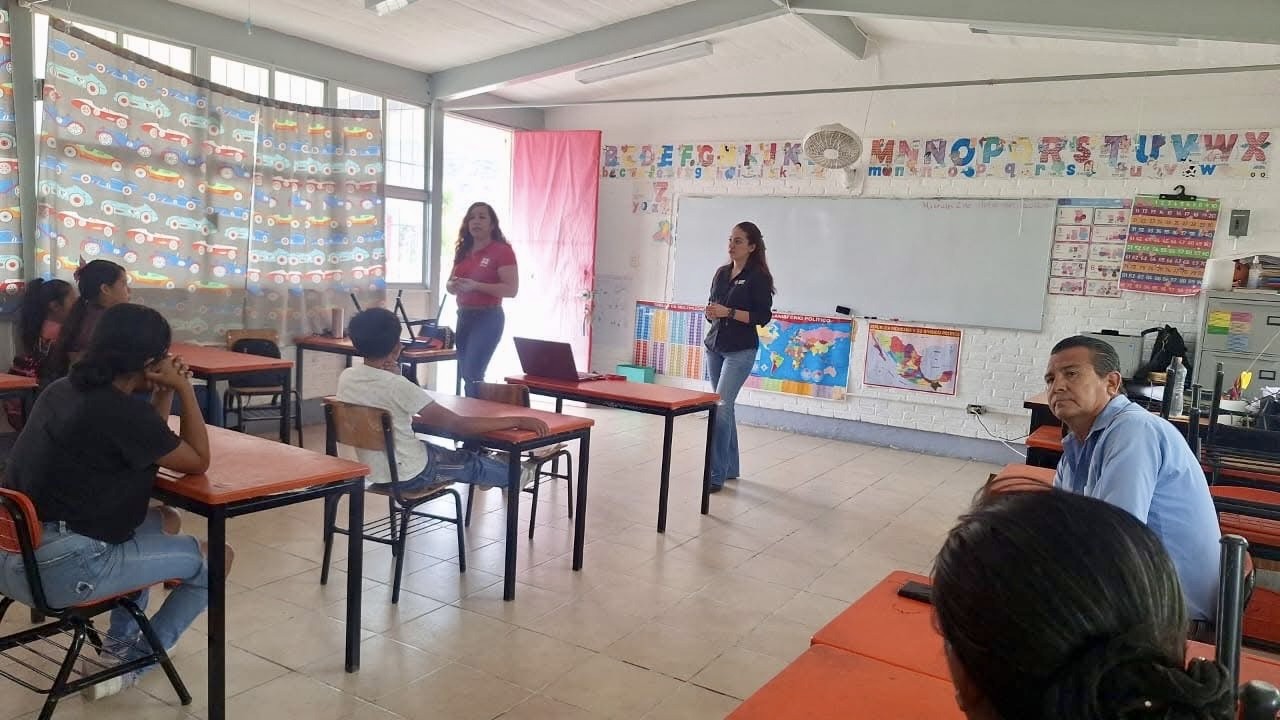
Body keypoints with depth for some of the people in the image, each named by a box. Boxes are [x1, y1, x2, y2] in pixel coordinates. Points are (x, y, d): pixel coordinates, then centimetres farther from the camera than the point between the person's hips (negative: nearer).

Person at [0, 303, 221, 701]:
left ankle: (122, 638, 33)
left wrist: (164, 393, 9)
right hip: (58, 569, -9)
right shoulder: (124, 410, -19)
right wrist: (184, 389, -2)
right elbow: (198, 462, -5)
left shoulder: (64, 389, 7)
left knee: (166, 521, 27)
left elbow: (144, 447, 18)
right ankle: (133, 661, 12)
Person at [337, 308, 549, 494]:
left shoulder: (346, 377, -8)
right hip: (409, 476, -7)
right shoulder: (396, 385, -28)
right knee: (472, 462, 18)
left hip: (374, 472, 7)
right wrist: (517, 421, -23)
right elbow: (458, 424, -28)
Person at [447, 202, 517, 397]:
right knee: (465, 375, 11)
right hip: (464, 316, 7)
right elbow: (449, 284, 19)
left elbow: (511, 289, -16)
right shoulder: (463, 251, 12)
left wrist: (475, 286, -23)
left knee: (473, 374, -13)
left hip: (488, 318, -7)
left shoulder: (502, 251, -9)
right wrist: (454, 285, -6)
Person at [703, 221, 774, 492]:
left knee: (720, 407, -14)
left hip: (741, 351, -6)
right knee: (724, 407, 10)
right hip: (714, 347, 7)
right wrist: (711, 313, -5)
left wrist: (729, 312, -21)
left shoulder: (758, 277, -7)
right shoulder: (722, 272, 11)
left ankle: (716, 474, -10)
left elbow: (763, 317, -12)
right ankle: (731, 467, 21)